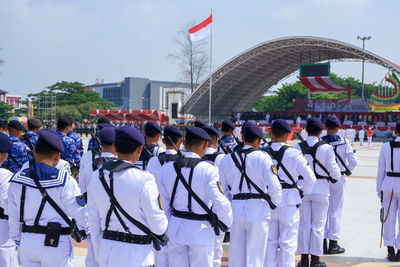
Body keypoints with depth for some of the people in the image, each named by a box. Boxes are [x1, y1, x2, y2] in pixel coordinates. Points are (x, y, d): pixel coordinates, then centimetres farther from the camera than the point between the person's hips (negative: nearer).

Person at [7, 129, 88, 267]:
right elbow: (80, 212, -8)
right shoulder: (64, 182, -14)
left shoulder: (17, 180, 0)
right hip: (56, 245, -4)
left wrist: (18, 241, 19)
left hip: (27, 241, 4)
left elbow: (13, 217, 8)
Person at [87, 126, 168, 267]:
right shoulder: (144, 180, -19)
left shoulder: (96, 177, -2)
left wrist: (99, 255, 17)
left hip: (107, 255, 6)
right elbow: (159, 227, -13)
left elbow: (94, 223, 6)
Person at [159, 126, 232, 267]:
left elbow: (163, 202, 2)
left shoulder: (167, 168, -2)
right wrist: (227, 222, 1)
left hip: (176, 229, 4)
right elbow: (220, 203, -17)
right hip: (201, 231, -4)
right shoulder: (208, 169, -15)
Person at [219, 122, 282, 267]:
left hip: (236, 210, 3)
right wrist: (274, 204, 7)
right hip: (258, 211, -3)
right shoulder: (262, 157, -7)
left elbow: (220, 188, 5)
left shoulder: (227, 159, 4)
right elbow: (275, 187, -11)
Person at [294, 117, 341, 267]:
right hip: (321, 189, -2)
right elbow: (334, 173, -8)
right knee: (318, 225, 7)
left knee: (304, 224, 9)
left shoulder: (297, 148, -3)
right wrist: (337, 175, 14)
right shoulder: (327, 148, -9)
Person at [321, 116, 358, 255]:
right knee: (335, 211, 6)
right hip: (338, 180, -1)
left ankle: (323, 243, 14)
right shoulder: (344, 142, -7)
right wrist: (347, 170, 13)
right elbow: (353, 162, -6)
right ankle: (333, 244, 11)